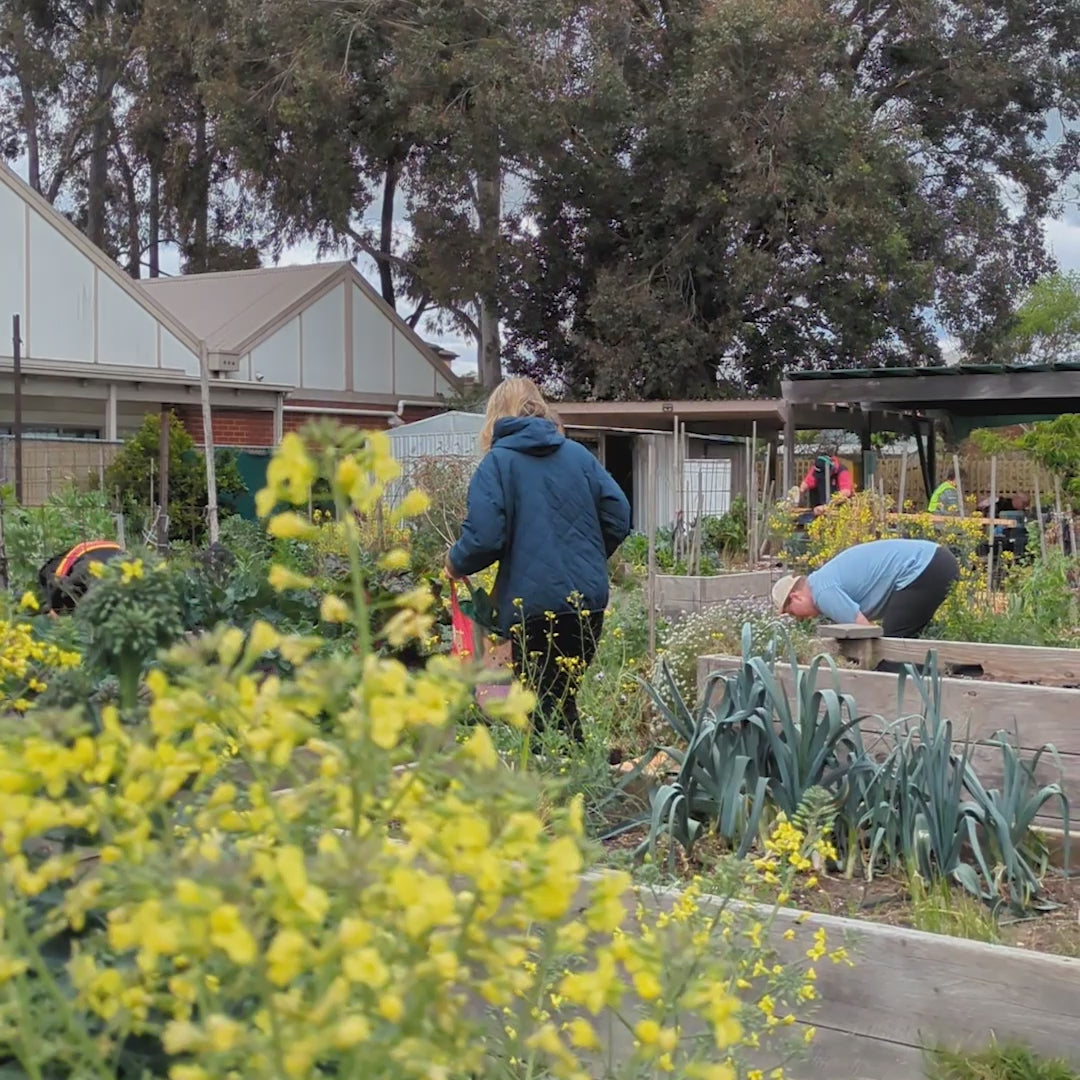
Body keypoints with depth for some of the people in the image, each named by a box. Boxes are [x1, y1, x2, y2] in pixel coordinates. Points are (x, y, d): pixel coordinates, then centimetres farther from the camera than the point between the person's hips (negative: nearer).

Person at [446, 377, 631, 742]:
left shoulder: (497, 463, -3)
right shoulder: (579, 455, 10)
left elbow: (484, 538, -14)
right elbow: (618, 517, 6)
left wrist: (456, 563, 6)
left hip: (534, 605, -5)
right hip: (589, 598, 5)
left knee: (544, 706, 3)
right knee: (565, 699, 16)